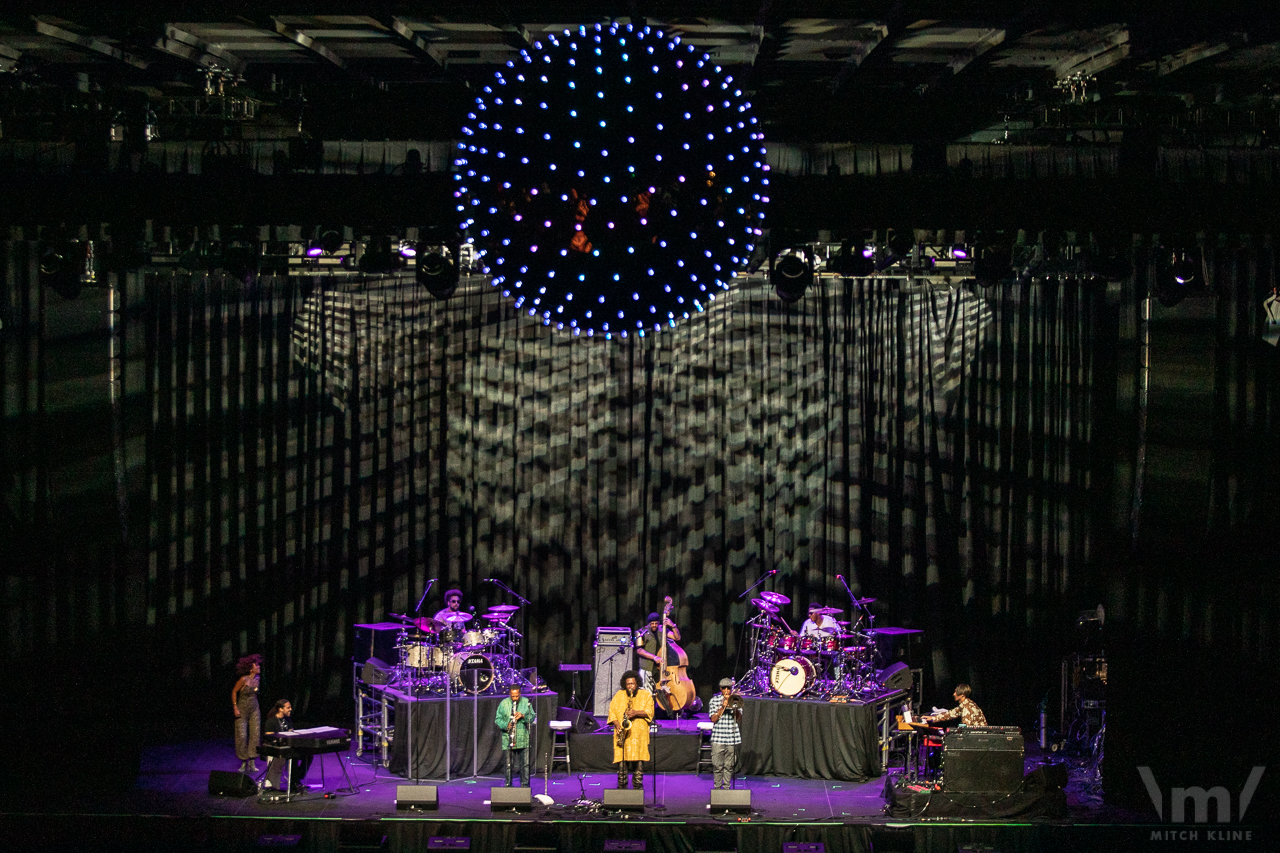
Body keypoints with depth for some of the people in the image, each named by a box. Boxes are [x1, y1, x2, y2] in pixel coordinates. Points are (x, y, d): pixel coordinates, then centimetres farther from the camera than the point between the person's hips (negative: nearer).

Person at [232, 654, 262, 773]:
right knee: (242, 735, -3)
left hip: (254, 710, 5)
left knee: (255, 734, -1)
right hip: (242, 710, -5)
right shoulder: (244, 679, -17)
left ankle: (252, 763, 1)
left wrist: (255, 705, 15)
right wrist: (235, 708, -11)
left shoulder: (257, 678, 1)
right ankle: (244, 762, 10)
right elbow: (234, 692, -8)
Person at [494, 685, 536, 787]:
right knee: (509, 765, 2)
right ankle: (508, 785, 11)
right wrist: (506, 725, -15)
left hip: (523, 739, 1)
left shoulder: (526, 702, 6)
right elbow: (497, 719, 4)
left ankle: (525, 785, 9)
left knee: (525, 764, 0)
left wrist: (523, 716, -13)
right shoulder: (503, 704, 3)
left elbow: (533, 718, 6)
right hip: (508, 740, -1)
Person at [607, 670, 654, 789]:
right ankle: (621, 786, 0)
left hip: (639, 734, -1)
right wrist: (617, 725, -6)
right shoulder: (619, 695, 14)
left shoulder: (646, 695, 9)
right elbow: (612, 711, 9)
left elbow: (650, 712, -1)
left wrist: (636, 713, -16)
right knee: (621, 760, -6)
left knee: (638, 760, -6)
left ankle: (637, 786, 1)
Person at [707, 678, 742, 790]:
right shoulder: (714, 700, 6)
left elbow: (739, 719, 2)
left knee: (729, 766, 3)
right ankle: (717, 787, 9)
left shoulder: (736, 700, 8)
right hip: (718, 738, -1)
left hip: (732, 738, 1)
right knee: (718, 765, -2)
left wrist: (734, 707, -12)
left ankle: (727, 787, 11)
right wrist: (723, 707, -11)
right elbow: (713, 719, -3)